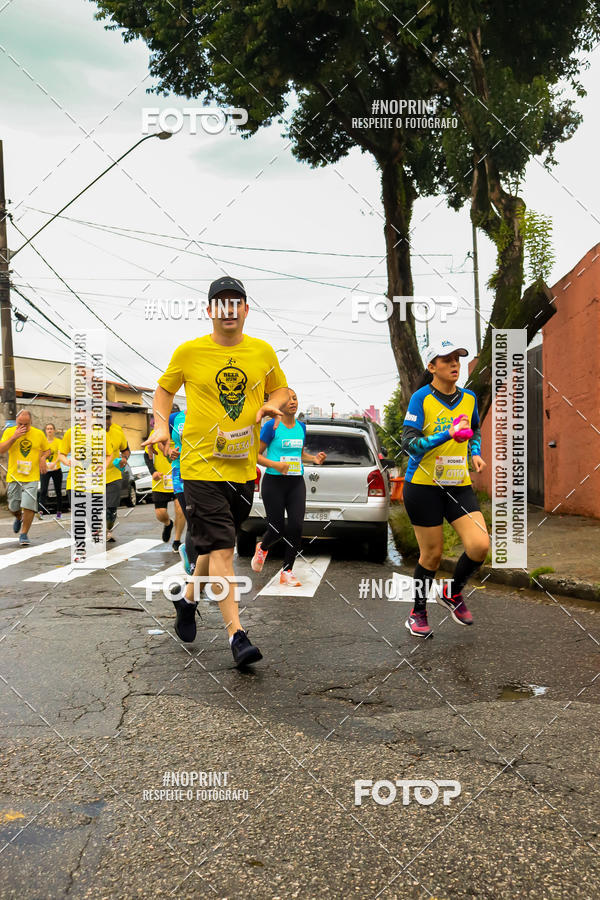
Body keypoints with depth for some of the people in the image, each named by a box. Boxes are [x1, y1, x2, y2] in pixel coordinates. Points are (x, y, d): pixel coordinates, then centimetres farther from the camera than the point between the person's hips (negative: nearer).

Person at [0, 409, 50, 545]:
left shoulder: (39, 434, 2)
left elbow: (47, 450, 16)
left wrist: (43, 458, -6)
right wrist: (14, 437, -18)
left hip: (32, 477, -1)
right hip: (13, 476, 1)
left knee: (29, 505, -12)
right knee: (13, 507, 9)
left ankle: (24, 534, 3)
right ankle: (19, 518, 44)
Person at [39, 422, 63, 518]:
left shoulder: (58, 441, -4)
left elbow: (60, 454, -16)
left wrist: (54, 463, -31)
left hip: (56, 470, -1)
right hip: (44, 470, 1)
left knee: (58, 491, 8)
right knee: (43, 490, -13)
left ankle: (59, 511, 17)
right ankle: (41, 511, -22)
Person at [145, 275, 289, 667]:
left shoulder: (263, 351, 5)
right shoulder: (189, 352, -2)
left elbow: (281, 388, 20)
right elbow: (165, 388, 13)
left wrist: (272, 403, -3)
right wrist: (162, 425, -3)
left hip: (243, 467, 4)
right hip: (201, 465, -4)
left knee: (216, 545, 17)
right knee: (221, 548, -11)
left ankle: (188, 599, 42)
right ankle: (237, 634, -7)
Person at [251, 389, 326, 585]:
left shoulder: (301, 427, 9)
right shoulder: (271, 426, -8)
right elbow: (256, 454, -5)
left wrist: (314, 458, 4)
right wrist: (275, 465, -20)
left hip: (296, 483, 5)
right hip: (274, 482, -4)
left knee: (296, 526, -6)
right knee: (277, 528, -1)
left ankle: (287, 572, 7)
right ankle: (262, 548, 35)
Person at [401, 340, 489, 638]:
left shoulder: (469, 398, 7)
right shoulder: (421, 398, -9)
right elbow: (409, 443, -15)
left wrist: (475, 453, 8)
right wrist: (447, 435, -26)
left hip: (459, 485, 5)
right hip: (423, 485, -4)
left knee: (480, 545, -10)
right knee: (432, 553, 3)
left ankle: (452, 593, 19)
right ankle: (417, 613, 26)